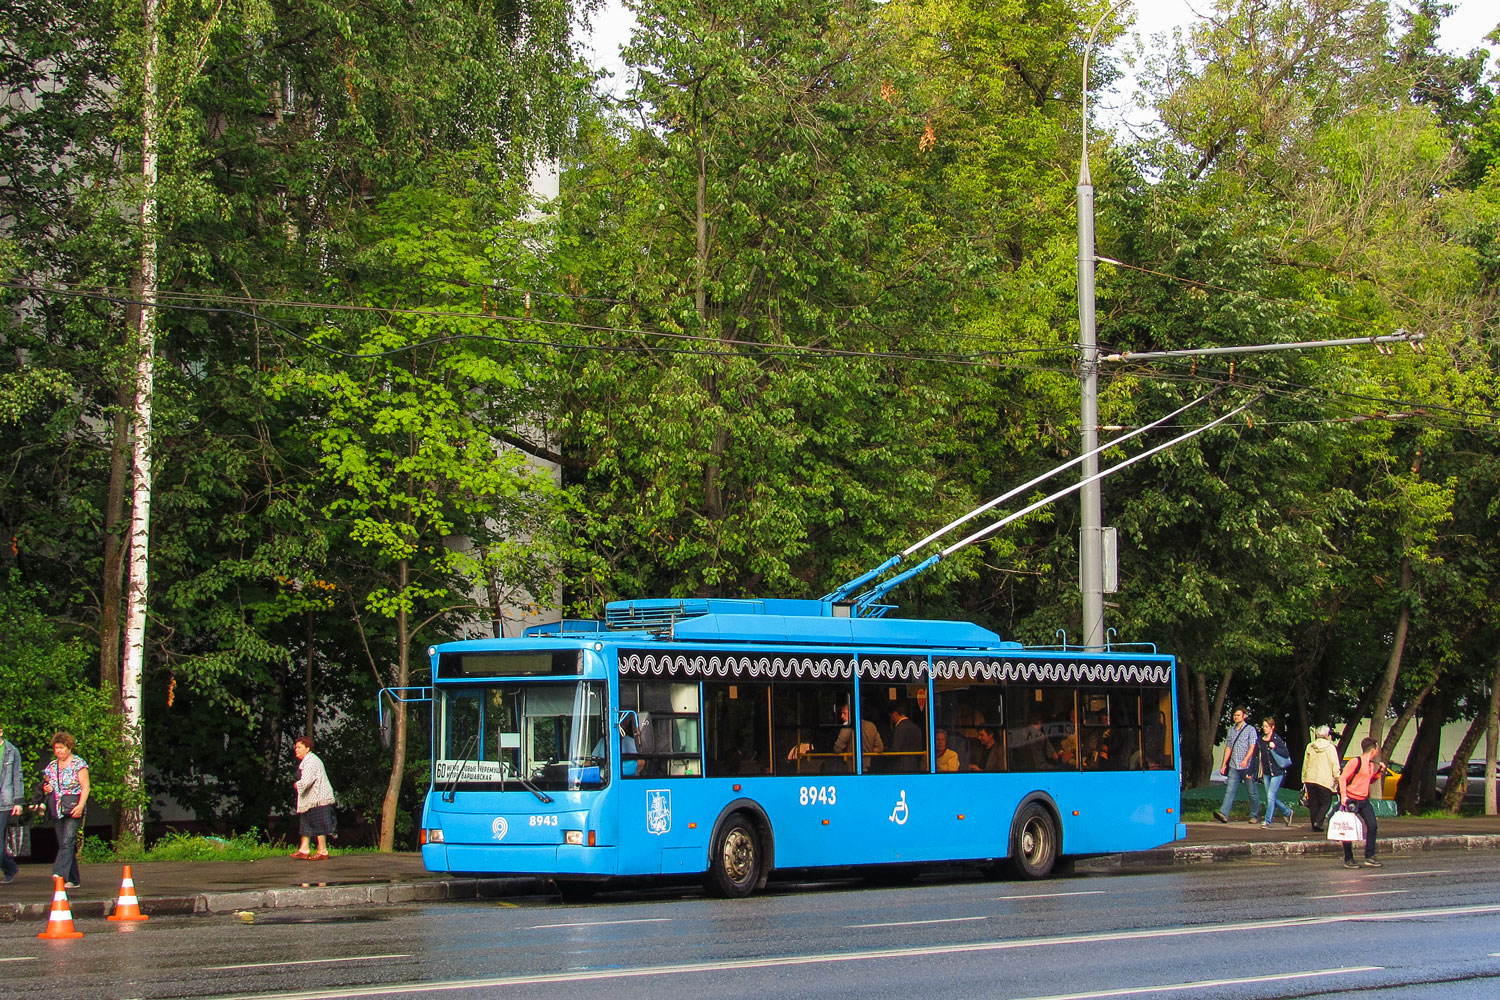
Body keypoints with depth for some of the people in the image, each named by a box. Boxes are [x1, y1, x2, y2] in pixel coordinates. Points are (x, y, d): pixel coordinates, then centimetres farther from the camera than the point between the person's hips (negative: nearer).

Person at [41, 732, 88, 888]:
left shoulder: (78, 764, -2)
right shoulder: (52, 766, 16)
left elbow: (85, 787, -7)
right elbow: (47, 783, 28)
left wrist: (80, 806, -19)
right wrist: (46, 788, 3)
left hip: (73, 808, -6)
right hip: (57, 809, 6)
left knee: (67, 842, -17)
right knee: (63, 844, 4)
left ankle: (60, 874, -28)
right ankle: (74, 880, 8)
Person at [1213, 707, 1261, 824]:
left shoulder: (1250, 729, 0)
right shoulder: (1231, 730, 15)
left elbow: (1252, 747, -9)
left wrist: (1245, 760, -24)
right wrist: (1224, 764, 12)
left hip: (1247, 766, -4)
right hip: (1234, 766, 4)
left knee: (1252, 792, 4)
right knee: (1229, 790, -9)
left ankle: (1254, 816, 16)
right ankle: (1224, 814, -19)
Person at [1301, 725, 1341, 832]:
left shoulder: (1309, 747, 9)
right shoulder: (1330, 748, -3)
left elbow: (1305, 765, 13)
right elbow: (1335, 766, -4)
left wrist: (1304, 780, 19)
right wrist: (1337, 778, 3)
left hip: (1310, 779, 4)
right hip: (1325, 780, -4)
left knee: (1313, 803, 10)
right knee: (1326, 802, 5)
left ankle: (1314, 824, 7)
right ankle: (1318, 821, -14)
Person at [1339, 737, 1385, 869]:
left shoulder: (1371, 764, 12)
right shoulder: (1356, 762, -13)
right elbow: (1342, 778, -15)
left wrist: (1380, 771, 10)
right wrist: (1343, 796, -23)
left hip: (1364, 800, 8)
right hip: (1351, 800, -8)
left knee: (1372, 826, 0)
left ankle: (1369, 857, 7)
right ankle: (1348, 859, 7)